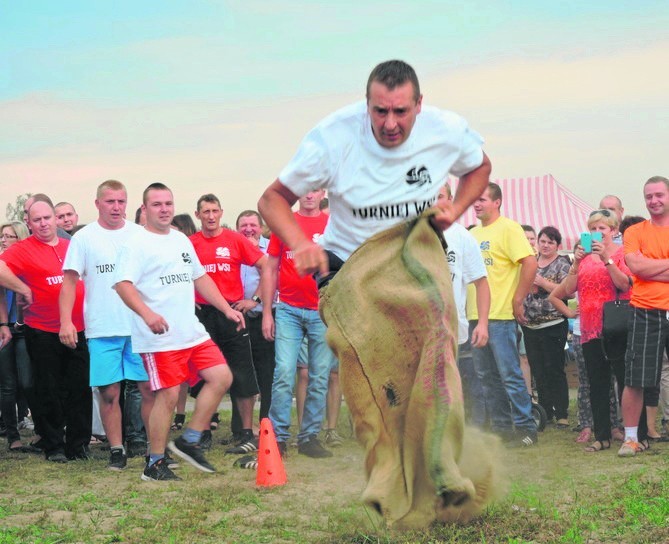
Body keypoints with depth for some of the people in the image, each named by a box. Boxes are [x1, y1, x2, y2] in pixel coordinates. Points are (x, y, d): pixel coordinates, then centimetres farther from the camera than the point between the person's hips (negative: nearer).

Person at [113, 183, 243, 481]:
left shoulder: (181, 240, 18)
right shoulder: (136, 244, -7)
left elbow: (200, 277, 26)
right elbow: (123, 284, -18)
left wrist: (227, 308, 19)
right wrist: (147, 314, -33)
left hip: (193, 332, 8)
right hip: (160, 337, -8)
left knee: (221, 377, 3)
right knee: (168, 395, -8)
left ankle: (189, 441, 13)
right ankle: (154, 464, 5)